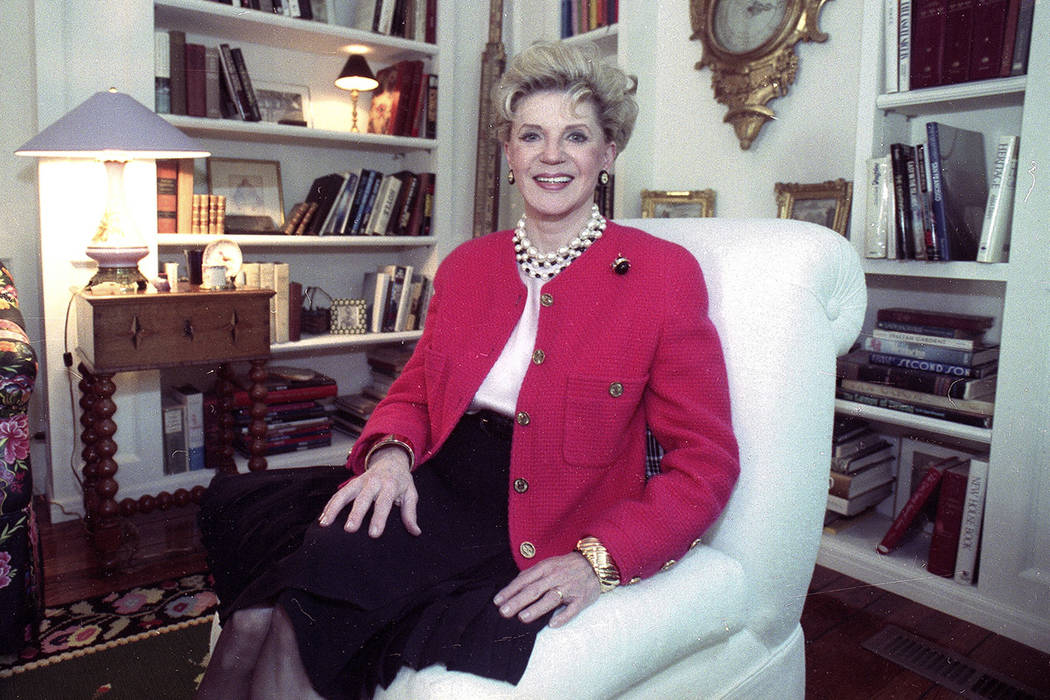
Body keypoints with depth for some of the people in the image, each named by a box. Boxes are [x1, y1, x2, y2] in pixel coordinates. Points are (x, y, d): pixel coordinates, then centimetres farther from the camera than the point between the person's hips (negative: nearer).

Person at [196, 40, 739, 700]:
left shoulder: (665, 274, -4)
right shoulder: (465, 265, 12)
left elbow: (706, 463, -5)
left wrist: (599, 559, -18)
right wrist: (390, 451, -7)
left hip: (539, 542, -4)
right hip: (434, 491, 5)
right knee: (235, 501, -18)